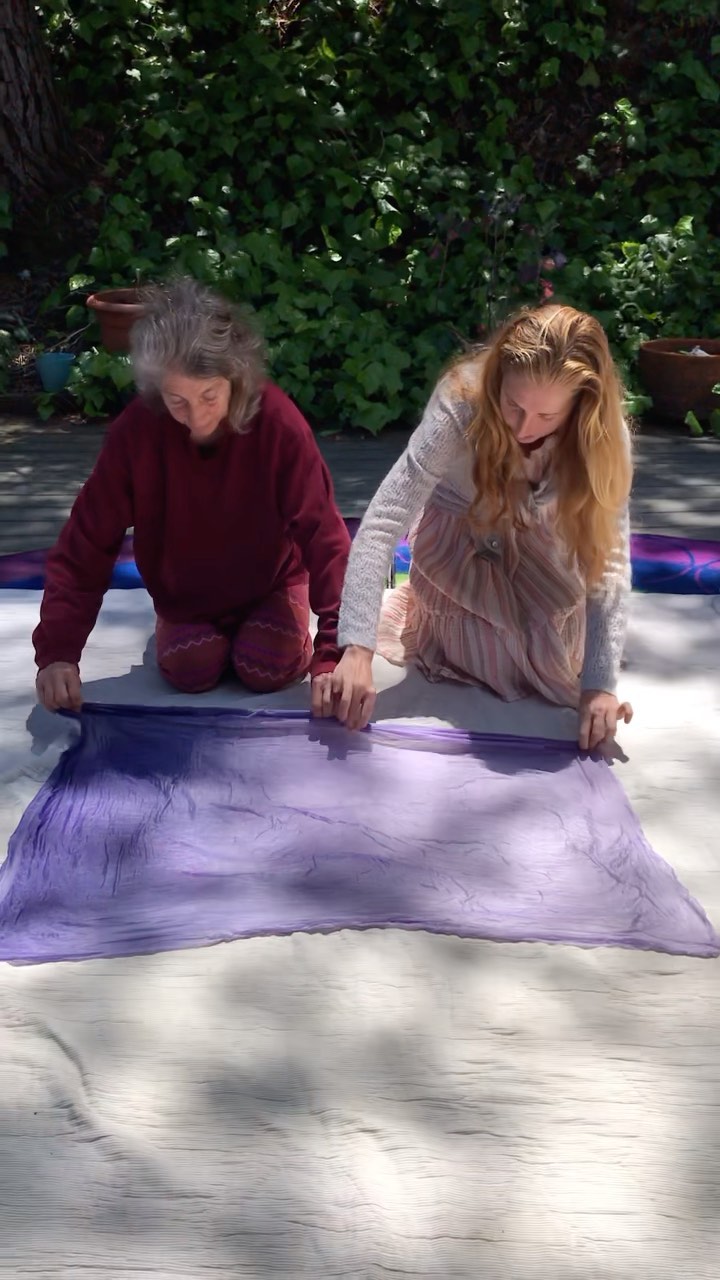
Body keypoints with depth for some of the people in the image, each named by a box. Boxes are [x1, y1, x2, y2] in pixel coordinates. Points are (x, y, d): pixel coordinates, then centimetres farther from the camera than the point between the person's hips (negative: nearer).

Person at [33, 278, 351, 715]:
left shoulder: (278, 422, -30)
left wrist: (334, 652, -40)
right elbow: (87, 543, -21)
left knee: (268, 668, -23)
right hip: (185, 593, 2)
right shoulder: (136, 430, -25)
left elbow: (324, 534, -32)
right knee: (192, 671, -21)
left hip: (271, 582, -1)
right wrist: (57, 650, -30)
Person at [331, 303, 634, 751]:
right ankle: (422, 609, 22)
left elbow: (610, 557, -29)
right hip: (459, 532, -2)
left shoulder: (605, 434, -31)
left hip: (537, 538, 3)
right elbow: (382, 524, -41)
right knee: (498, 669, -7)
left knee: (560, 670, 2)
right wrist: (358, 648, -49)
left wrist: (600, 682, -37)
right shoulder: (462, 404, -39)